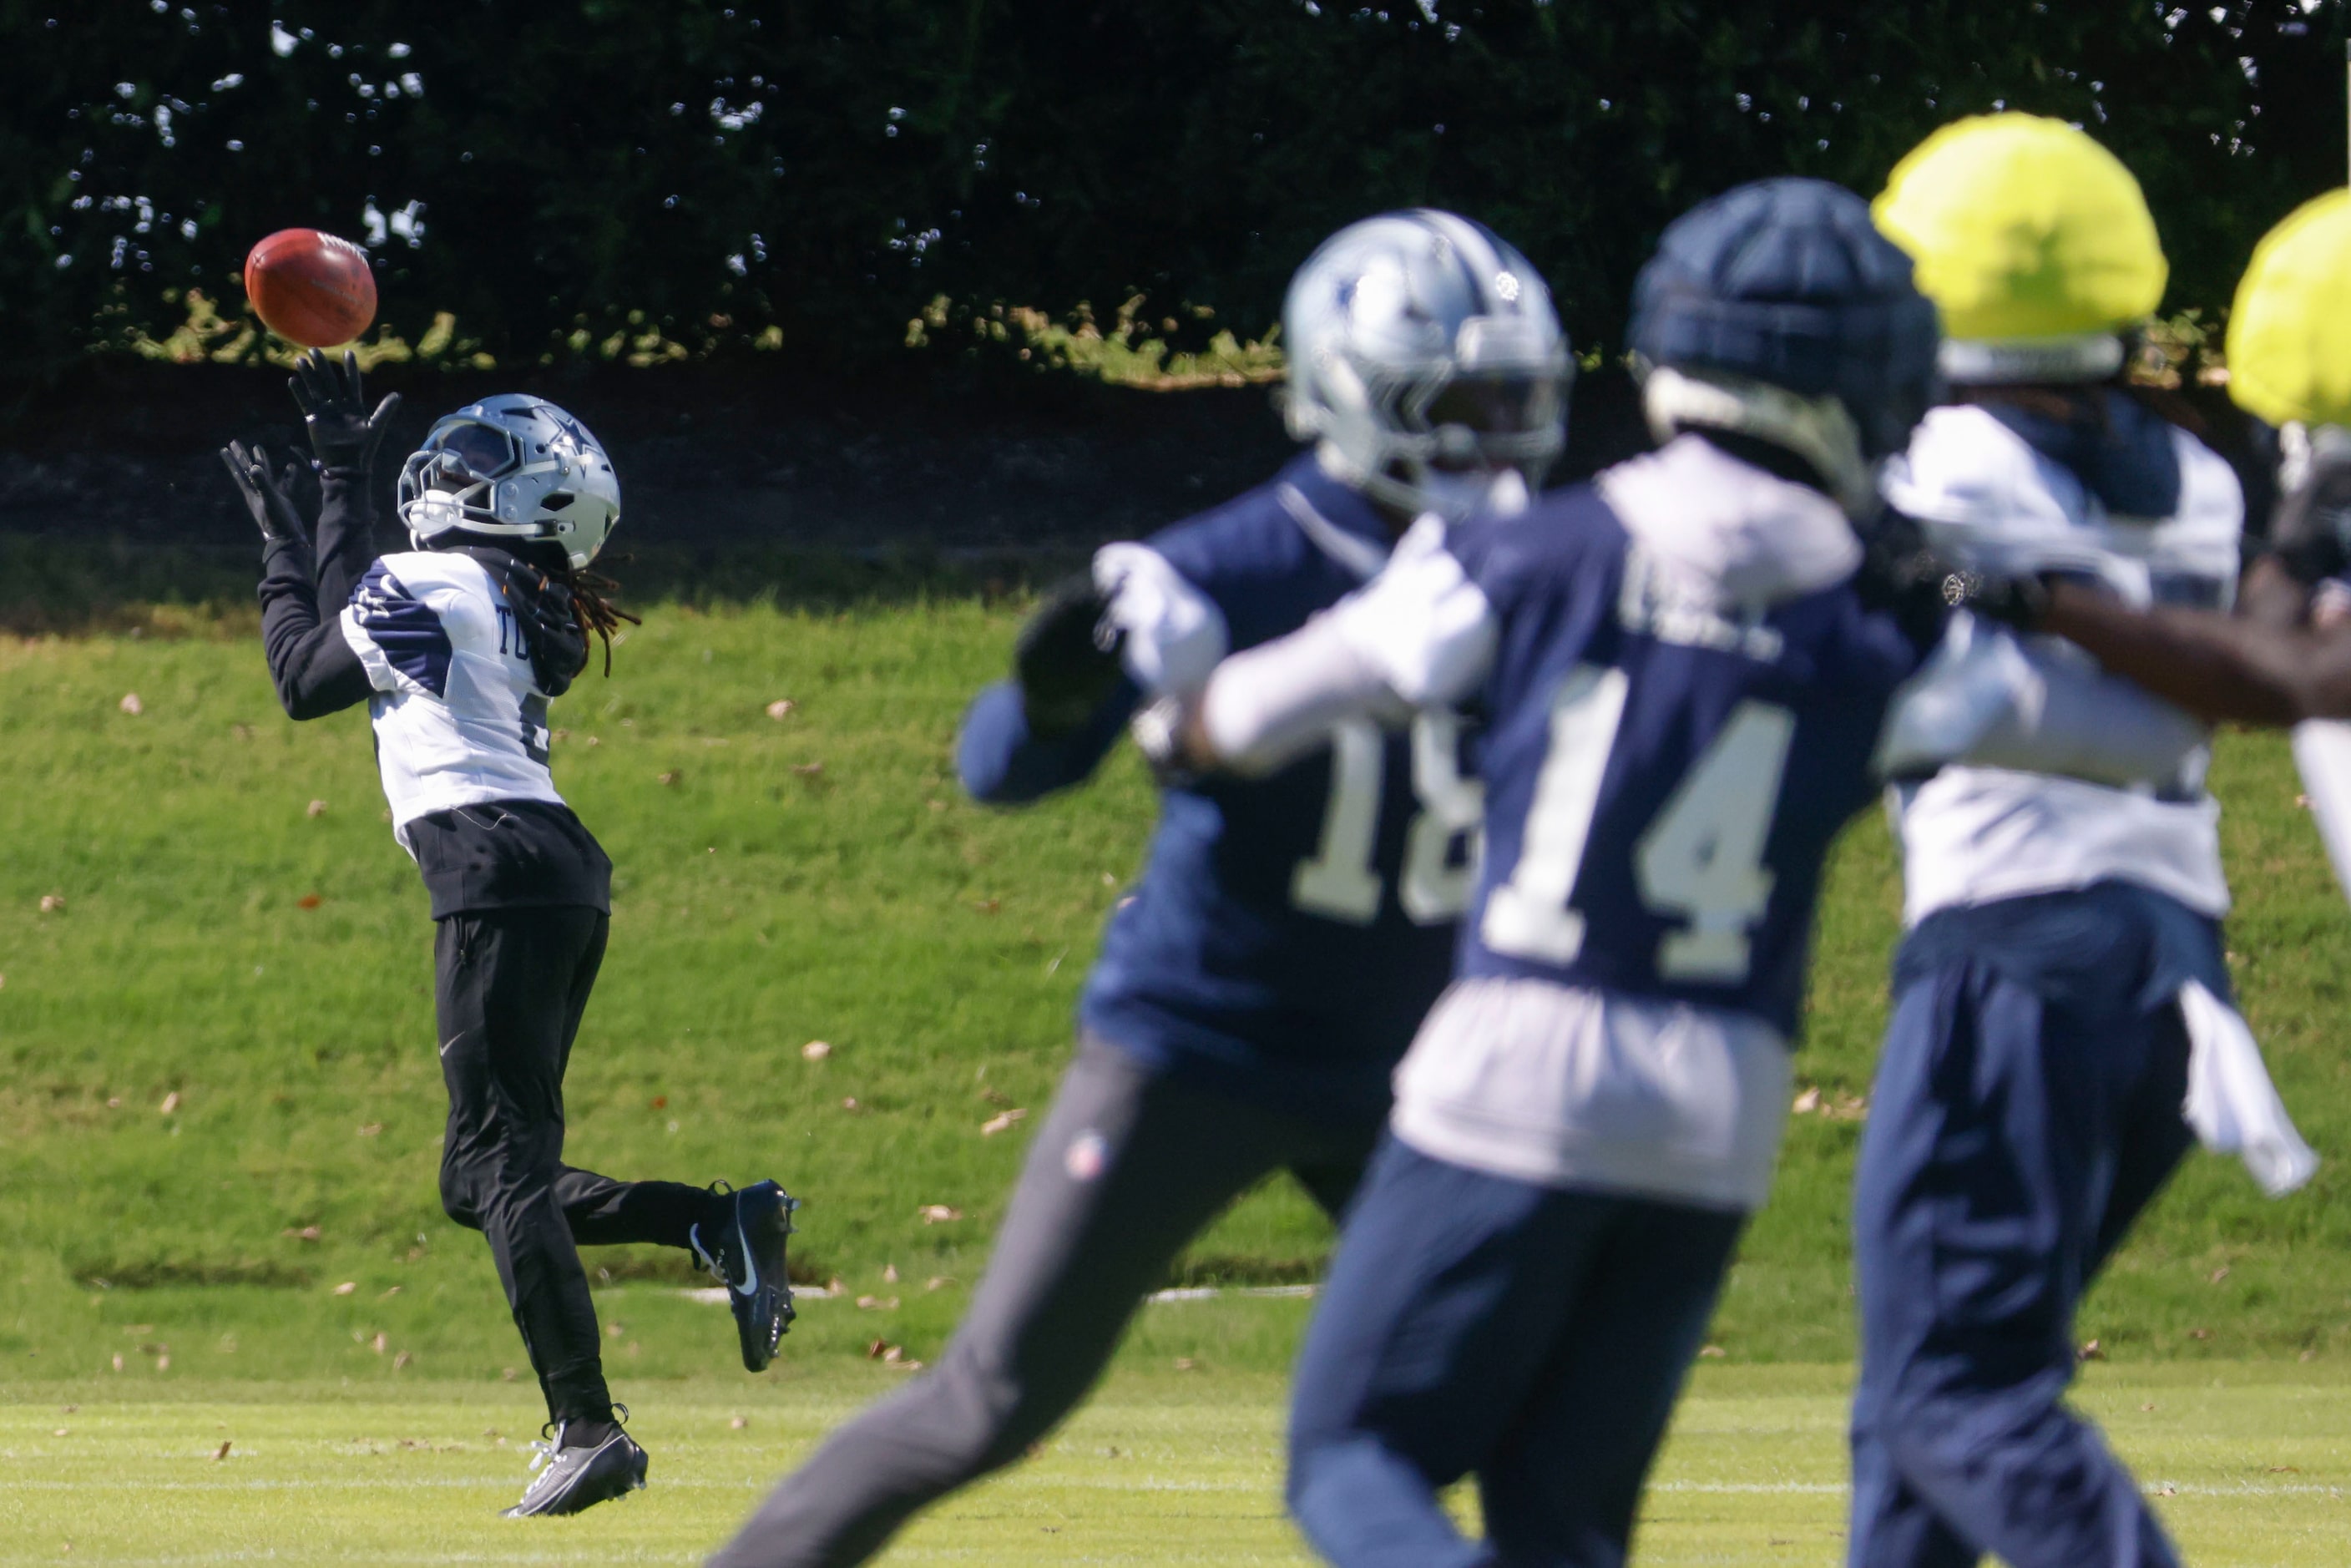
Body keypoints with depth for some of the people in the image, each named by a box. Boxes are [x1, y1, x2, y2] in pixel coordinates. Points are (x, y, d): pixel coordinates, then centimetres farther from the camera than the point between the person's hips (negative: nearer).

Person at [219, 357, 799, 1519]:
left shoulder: (434, 587, -5)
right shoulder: (514, 606, 21)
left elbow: (308, 678, 5)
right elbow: (359, 620, 35)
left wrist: (278, 543, 16)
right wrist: (345, 472, 40)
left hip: (501, 875, -9)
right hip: (565, 876, 9)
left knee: (499, 1164, -11)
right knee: (484, 1179, 12)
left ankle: (587, 1430, -19)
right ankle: (720, 1223, -3)